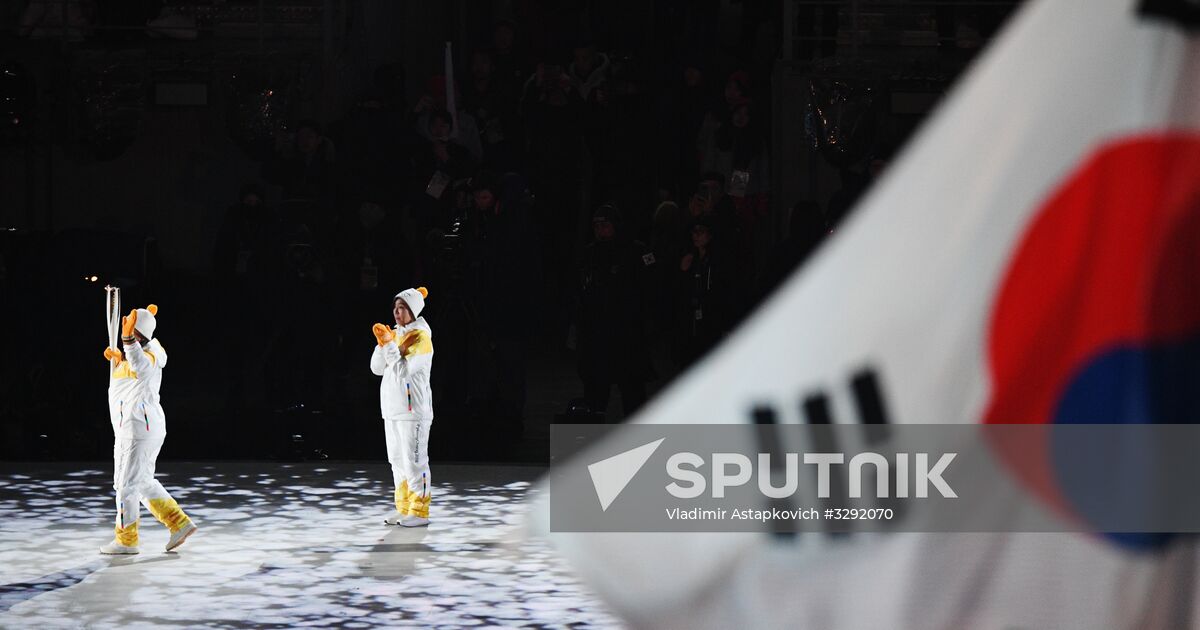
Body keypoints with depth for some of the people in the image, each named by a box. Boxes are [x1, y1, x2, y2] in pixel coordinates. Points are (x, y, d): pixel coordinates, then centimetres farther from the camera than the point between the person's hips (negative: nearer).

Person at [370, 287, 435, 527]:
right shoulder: (395, 334, 13)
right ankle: (403, 509, 19)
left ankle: (420, 512, -3)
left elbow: (404, 370, -19)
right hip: (392, 408, 8)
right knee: (398, 461, 12)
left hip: (413, 410, -8)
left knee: (414, 461, -6)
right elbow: (377, 368, 9)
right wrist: (383, 343, -5)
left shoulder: (421, 337, -11)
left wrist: (389, 344, -20)